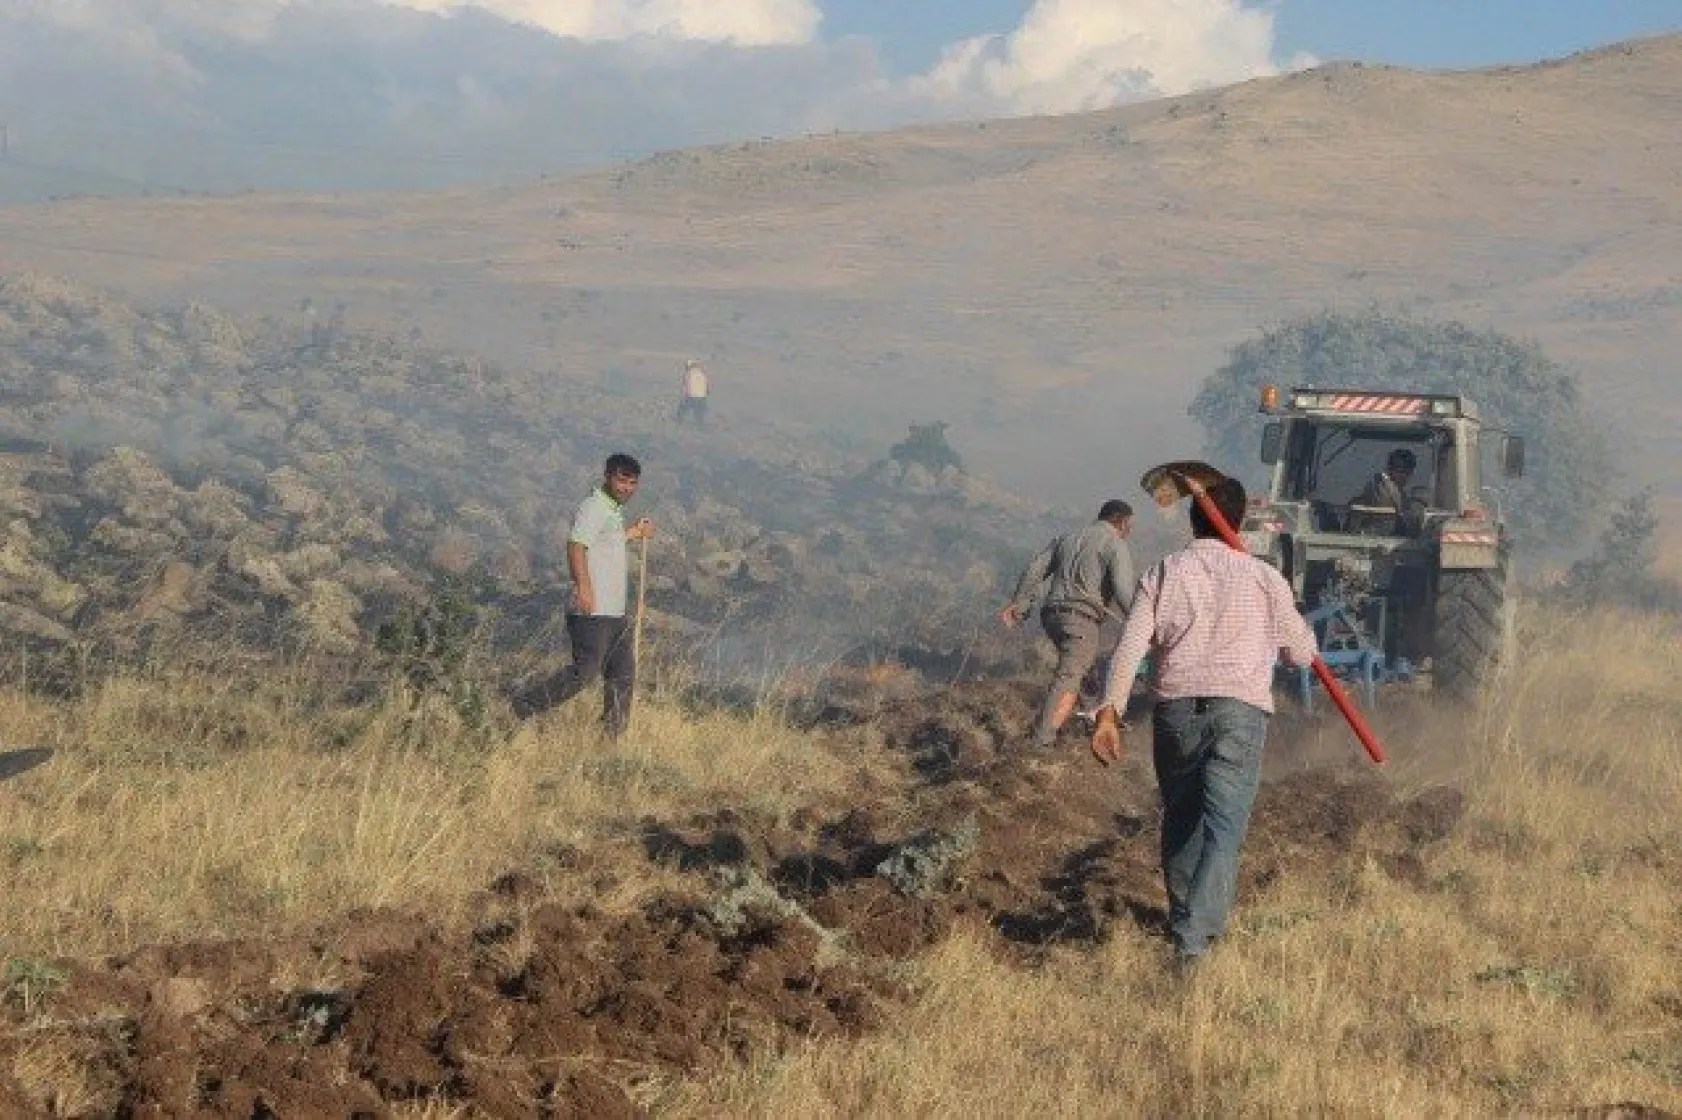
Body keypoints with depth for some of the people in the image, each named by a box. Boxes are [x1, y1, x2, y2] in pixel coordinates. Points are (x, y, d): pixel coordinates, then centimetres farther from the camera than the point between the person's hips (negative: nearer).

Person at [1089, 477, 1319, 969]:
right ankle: (1194, 939, -20)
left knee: (1179, 819, 20)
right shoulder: (1262, 577, 6)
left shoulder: (1164, 571, 7)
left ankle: (1182, 922, 33)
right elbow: (1302, 653, 15)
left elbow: (1130, 646, -4)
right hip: (1240, 710, -2)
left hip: (1175, 708, 2)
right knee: (1224, 827, -5)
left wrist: (1109, 711, -6)